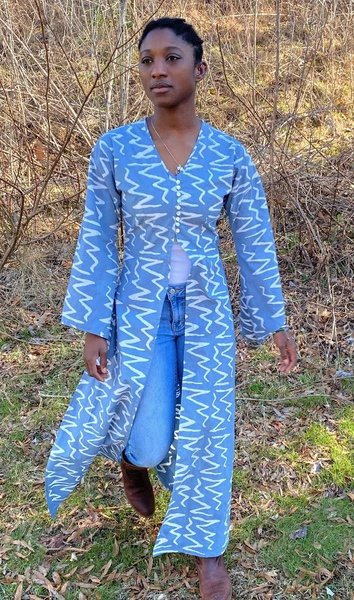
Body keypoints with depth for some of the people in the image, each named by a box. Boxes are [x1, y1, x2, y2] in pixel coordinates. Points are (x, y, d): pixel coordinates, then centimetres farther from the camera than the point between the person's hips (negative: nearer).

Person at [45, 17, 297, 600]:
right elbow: (97, 242, -5)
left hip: (206, 310, 1)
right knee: (149, 440, 0)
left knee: (207, 429, 5)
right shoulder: (114, 148, -8)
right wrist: (93, 328, -6)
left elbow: (255, 244, 1)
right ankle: (132, 461, 41)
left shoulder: (230, 154, -6)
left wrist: (275, 323, 4)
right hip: (140, 310, -1)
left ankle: (208, 550, 26)